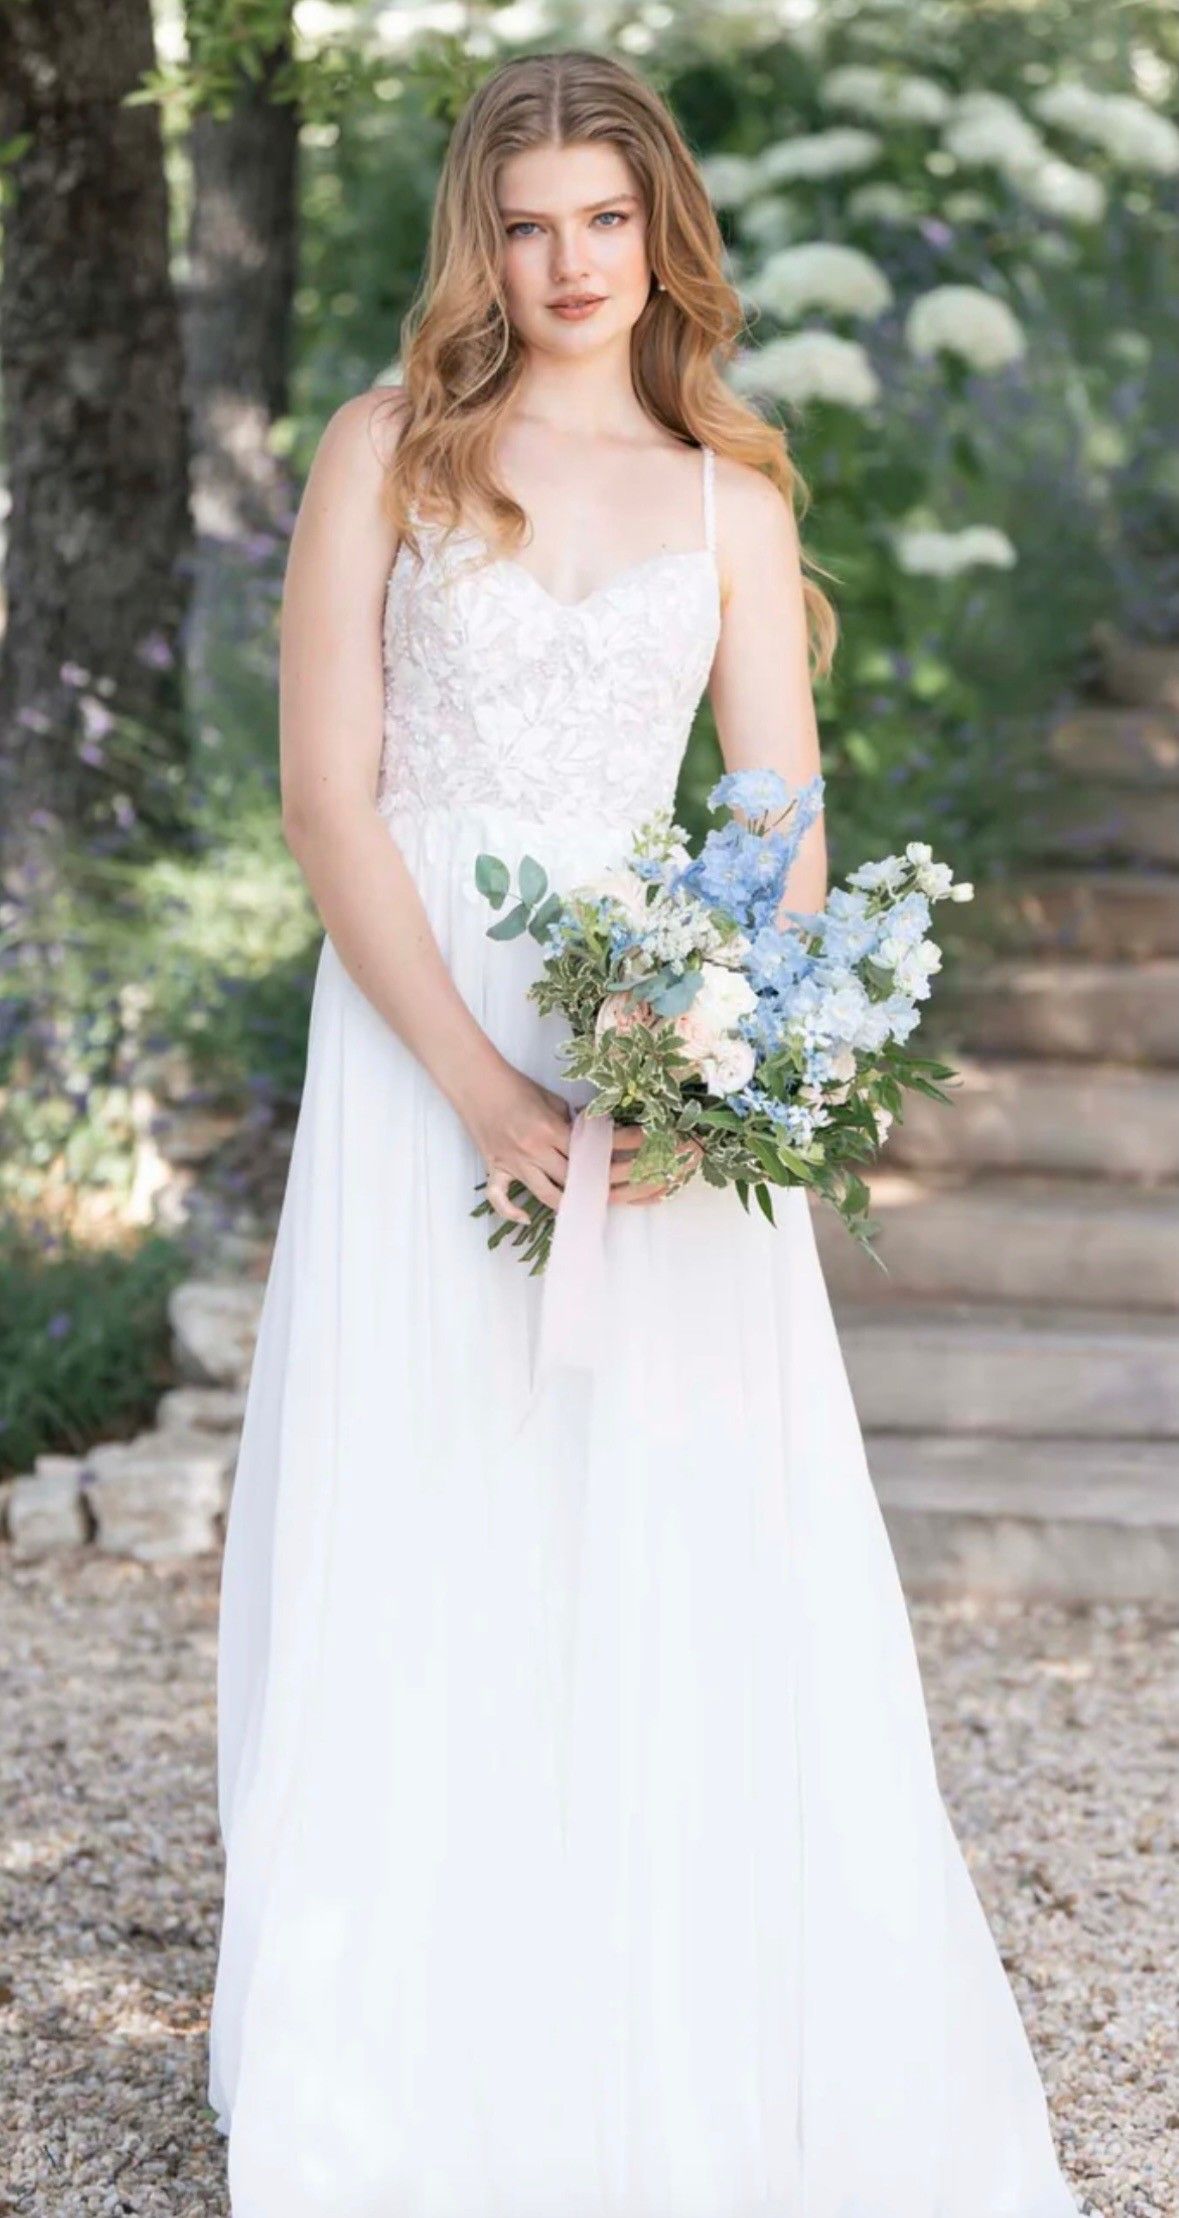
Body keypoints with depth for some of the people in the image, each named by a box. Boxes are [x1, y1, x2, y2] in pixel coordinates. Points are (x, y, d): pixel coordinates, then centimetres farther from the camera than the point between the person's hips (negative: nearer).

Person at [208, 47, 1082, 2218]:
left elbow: (785, 835, 5)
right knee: (421, 1570, 0)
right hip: (420, 1060, -2)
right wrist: (485, 1090, -15)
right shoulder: (387, 453, 4)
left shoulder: (732, 501, 11)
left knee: (698, 1573, 1)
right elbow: (327, 794, -4)